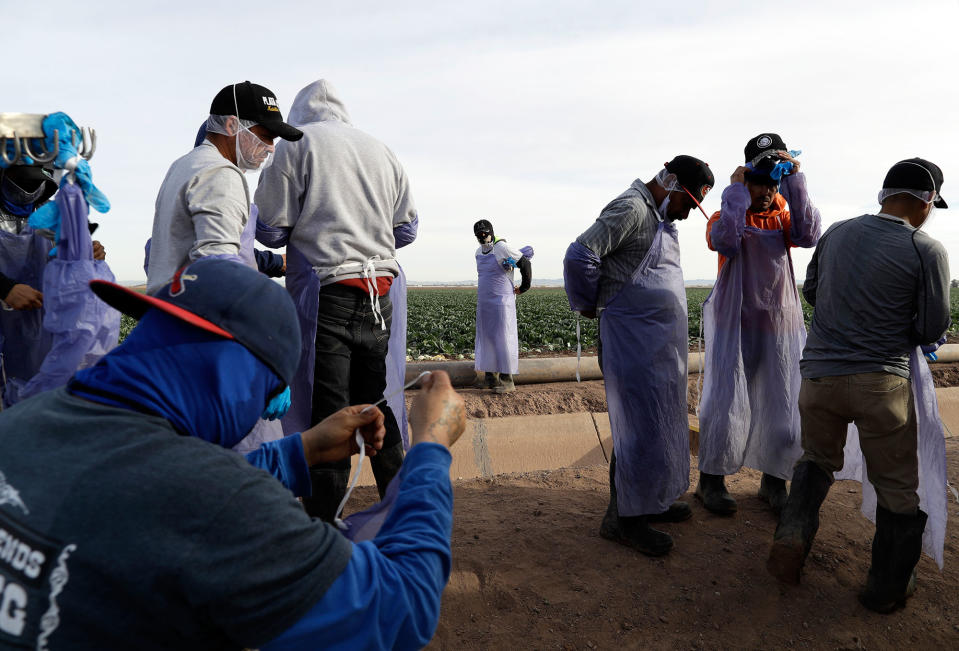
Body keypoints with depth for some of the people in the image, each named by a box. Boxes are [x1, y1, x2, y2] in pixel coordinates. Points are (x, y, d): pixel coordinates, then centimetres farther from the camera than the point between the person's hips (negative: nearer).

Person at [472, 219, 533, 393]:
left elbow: (525, 263, -7)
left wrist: (524, 287, 0)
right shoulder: (479, 252, 13)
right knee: (486, 337, 8)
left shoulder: (502, 248, -11)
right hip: (484, 302, 8)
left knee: (503, 338, -7)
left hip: (501, 301, -8)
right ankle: (490, 377, 16)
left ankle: (507, 380, -3)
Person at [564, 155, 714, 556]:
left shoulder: (662, 218, 18)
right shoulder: (632, 209, -13)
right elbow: (580, 256, -21)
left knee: (662, 421, 15)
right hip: (634, 339, -10)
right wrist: (587, 306, -9)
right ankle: (622, 518, 7)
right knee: (640, 425, -5)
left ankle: (650, 501, 29)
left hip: (663, 342, 10)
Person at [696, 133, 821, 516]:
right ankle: (711, 480, 15)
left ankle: (774, 483, 24)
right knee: (726, 402, 0)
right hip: (735, 323, -3)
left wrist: (795, 180, -13)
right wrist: (737, 191, -16)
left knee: (782, 405, 7)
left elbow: (808, 236, -14)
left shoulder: (783, 216, 9)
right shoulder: (728, 214, 0)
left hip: (780, 325, 4)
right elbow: (724, 242, -23)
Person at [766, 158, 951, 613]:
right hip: (881, 381, -4)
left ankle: (793, 535, 5)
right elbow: (932, 328, -3)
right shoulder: (927, 250, -8)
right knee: (898, 487, 13)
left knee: (817, 460, 25)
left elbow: (811, 291, 17)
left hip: (818, 374, 4)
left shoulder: (837, 233, 4)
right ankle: (887, 588, 25)